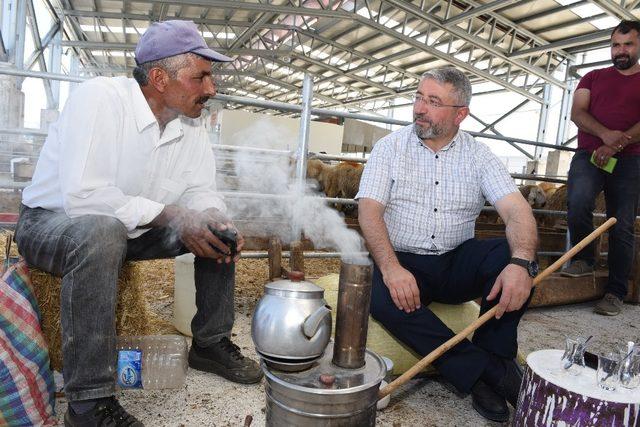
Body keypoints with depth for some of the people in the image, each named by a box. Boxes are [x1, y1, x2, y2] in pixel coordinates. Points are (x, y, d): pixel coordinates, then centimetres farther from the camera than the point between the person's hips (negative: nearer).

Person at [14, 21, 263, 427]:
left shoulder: (193, 124, -4)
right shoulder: (99, 97, -24)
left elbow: (201, 191, -4)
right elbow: (81, 195, -34)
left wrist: (217, 221, -26)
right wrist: (171, 215, -34)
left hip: (136, 229, 6)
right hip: (54, 222, -6)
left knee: (218, 226, -7)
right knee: (102, 231, -39)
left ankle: (210, 343, 6)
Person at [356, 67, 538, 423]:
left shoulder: (479, 155, 4)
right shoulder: (391, 147, 1)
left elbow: (516, 209, -9)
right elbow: (369, 210, -10)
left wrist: (521, 262, -31)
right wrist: (391, 268, -27)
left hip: (459, 263, 2)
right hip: (403, 262, -1)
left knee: (513, 255, -26)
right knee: (382, 298, -33)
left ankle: (494, 353, -8)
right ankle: (487, 371, -20)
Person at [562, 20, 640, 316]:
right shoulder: (594, 77, 18)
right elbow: (577, 113, 3)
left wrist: (616, 146, -16)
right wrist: (605, 134, -15)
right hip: (589, 155, 0)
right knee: (578, 202, -28)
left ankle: (615, 292, 5)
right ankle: (584, 258, -4)